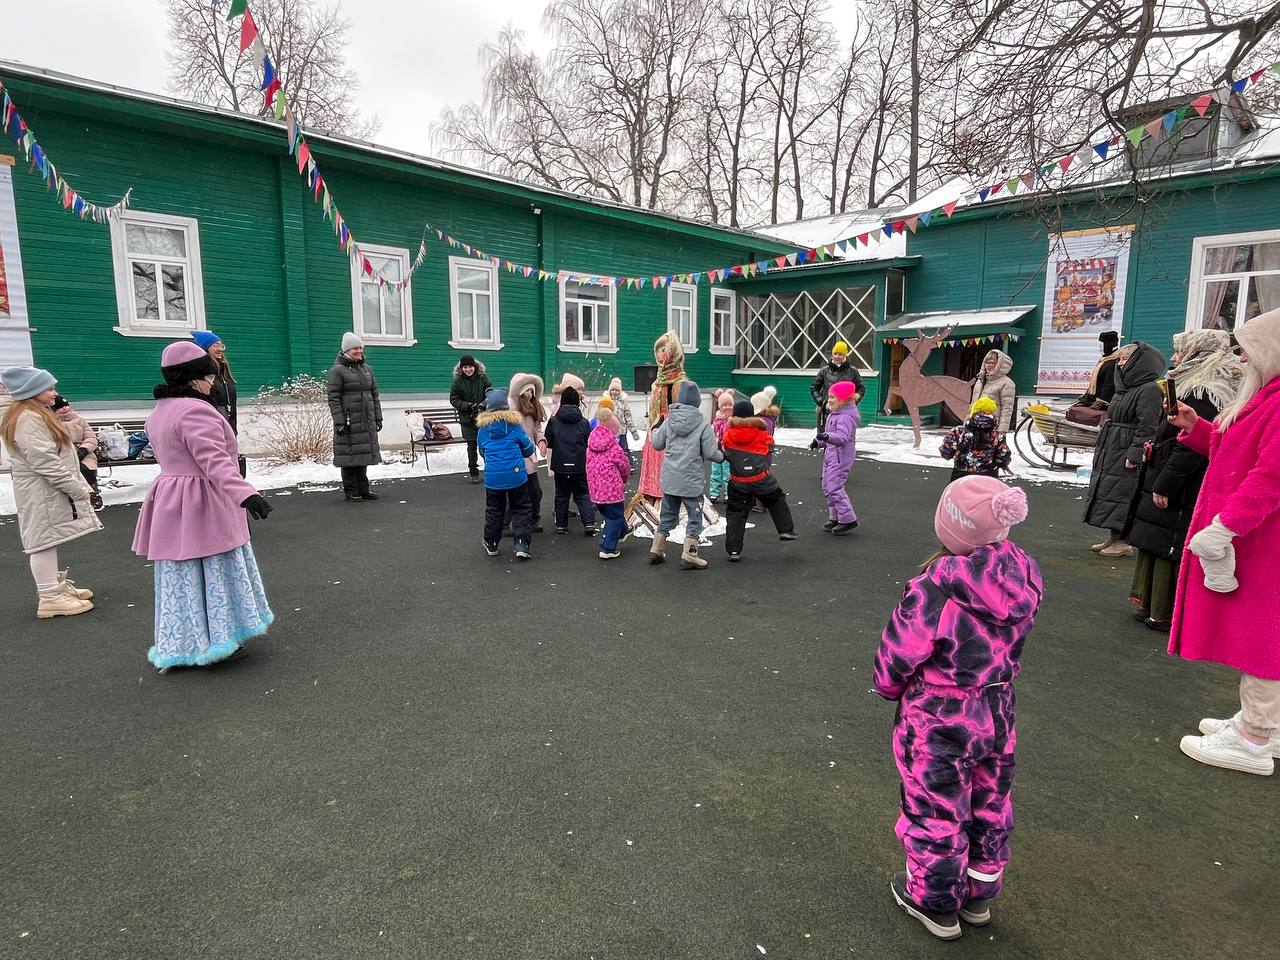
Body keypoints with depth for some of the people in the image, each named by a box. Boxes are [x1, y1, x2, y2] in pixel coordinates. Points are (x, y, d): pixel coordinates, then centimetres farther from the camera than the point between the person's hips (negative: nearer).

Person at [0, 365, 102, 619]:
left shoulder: (36, 415, 16)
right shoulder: (28, 419, -18)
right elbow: (45, 462, -24)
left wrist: (77, 484, 16)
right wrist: (77, 489, -20)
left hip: (49, 490, 11)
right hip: (42, 491, -11)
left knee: (48, 540, 18)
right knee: (45, 539, -7)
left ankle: (56, 585, 28)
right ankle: (50, 597, -3)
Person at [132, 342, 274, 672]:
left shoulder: (158, 413, 13)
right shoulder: (195, 410, -18)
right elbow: (215, 460, -31)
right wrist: (245, 494, -40)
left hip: (171, 505, 9)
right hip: (202, 506, -9)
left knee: (181, 577, 14)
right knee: (214, 574, 2)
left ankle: (177, 647, 22)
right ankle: (217, 643, 10)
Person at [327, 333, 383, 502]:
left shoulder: (367, 369, 16)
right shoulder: (337, 370, -4)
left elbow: (375, 395, 17)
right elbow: (333, 399, -10)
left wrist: (378, 418, 12)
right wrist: (339, 422, -17)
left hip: (367, 421, 6)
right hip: (349, 421, -6)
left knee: (364, 454, 11)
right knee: (350, 455, -2)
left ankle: (363, 489, 20)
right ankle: (350, 491, 6)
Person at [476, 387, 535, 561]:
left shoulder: (482, 428, 1)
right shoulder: (514, 425, -5)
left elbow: (482, 451, 13)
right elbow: (528, 449, 2)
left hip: (492, 476, 2)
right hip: (516, 475, -2)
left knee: (494, 510, 16)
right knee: (521, 509, 7)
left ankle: (491, 544, 26)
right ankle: (522, 543, -3)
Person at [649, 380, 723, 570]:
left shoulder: (669, 421, -1)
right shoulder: (703, 424, -12)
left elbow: (657, 444, 9)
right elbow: (711, 453, -11)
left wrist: (655, 429, 28)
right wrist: (722, 455, 11)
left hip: (669, 479, 5)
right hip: (692, 480, -5)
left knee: (667, 515, 19)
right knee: (694, 518, 9)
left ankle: (656, 550, 26)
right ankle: (689, 556, 10)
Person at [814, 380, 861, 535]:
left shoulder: (846, 417, -20)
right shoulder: (833, 414, 13)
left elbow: (842, 438, -34)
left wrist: (827, 436, -50)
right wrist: (820, 442, 14)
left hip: (840, 458, -11)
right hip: (830, 456, 11)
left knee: (835, 488, -11)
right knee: (827, 487, 15)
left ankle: (848, 520, -3)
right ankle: (835, 517, 25)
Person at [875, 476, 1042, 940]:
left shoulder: (935, 588, -31)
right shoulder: (1023, 578, -11)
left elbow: (897, 654, -18)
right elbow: (1011, 643, 5)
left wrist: (889, 685, 2)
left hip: (938, 723, -6)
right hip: (998, 712, 6)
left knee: (936, 809, 14)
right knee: (989, 805, 24)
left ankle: (935, 902, 35)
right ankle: (979, 894, 45)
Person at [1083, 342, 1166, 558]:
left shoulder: (1150, 390, -13)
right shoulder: (1125, 388, 15)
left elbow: (1147, 427, -19)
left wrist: (1134, 455, -23)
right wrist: (1101, 450, 20)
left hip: (1126, 455, -9)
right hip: (1110, 453, 9)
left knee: (1120, 495, -5)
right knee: (1107, 493, 12)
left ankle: (1122, 542, 4)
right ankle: (1113, 538, 20)